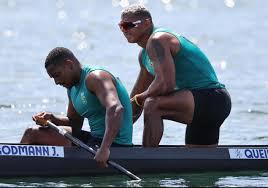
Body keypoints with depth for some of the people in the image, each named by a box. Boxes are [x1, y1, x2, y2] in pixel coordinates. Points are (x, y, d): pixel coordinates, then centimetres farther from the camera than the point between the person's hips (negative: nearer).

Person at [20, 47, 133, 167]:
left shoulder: (94, 78, -17)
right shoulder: (72, 87, 14)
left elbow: (116, 108, -33)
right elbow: (75, 123, 23)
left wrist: (104, 148, -43)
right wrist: (52, 118, 1)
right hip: (95, 139, 10)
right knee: (33, 133, 12)